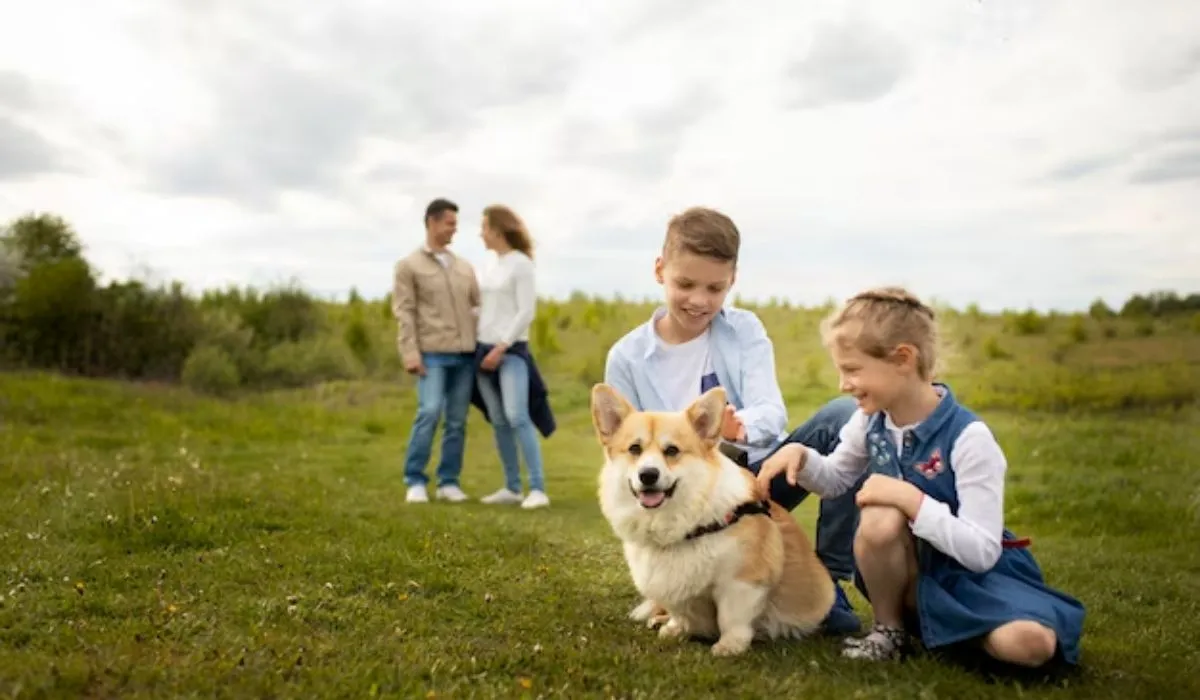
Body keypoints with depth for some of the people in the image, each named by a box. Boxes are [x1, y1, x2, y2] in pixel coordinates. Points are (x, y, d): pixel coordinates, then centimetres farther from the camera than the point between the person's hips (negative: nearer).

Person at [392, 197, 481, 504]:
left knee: (457, 421, 3)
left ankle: (449, 482, 11)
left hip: (465, 354, 4)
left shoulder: (464, 267, 18)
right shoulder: (408, 266, 5)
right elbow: (404, 313, -2)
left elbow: (478, 308, 17)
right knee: (429, 413, -16)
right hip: (432, 354, -4)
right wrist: (410, 353, -12)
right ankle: (416, 481, -4)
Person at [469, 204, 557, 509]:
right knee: (499, 422, 7)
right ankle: (512, 488, 13)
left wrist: (502, 347, -16)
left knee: (517, 417, -17)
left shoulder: (521, 264, -6)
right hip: (484, 349, 7)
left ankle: (538, 488, -14)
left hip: (511, 350, -7)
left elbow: (526, 312, -12)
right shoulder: (491, 266, 14)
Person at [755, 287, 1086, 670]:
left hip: (973, 571, -3)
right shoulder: (871, 421, -4)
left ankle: (939, 624, 0)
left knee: (1028, 643, -32)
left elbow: (982, 552, -25)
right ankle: (890, 627, -5)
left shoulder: (968, 437, -22)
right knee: (880, 520, -31)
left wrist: (912, 499, -32)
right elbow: (835, 480, 14)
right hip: (912, 568, 4)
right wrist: (801, 456, -7)